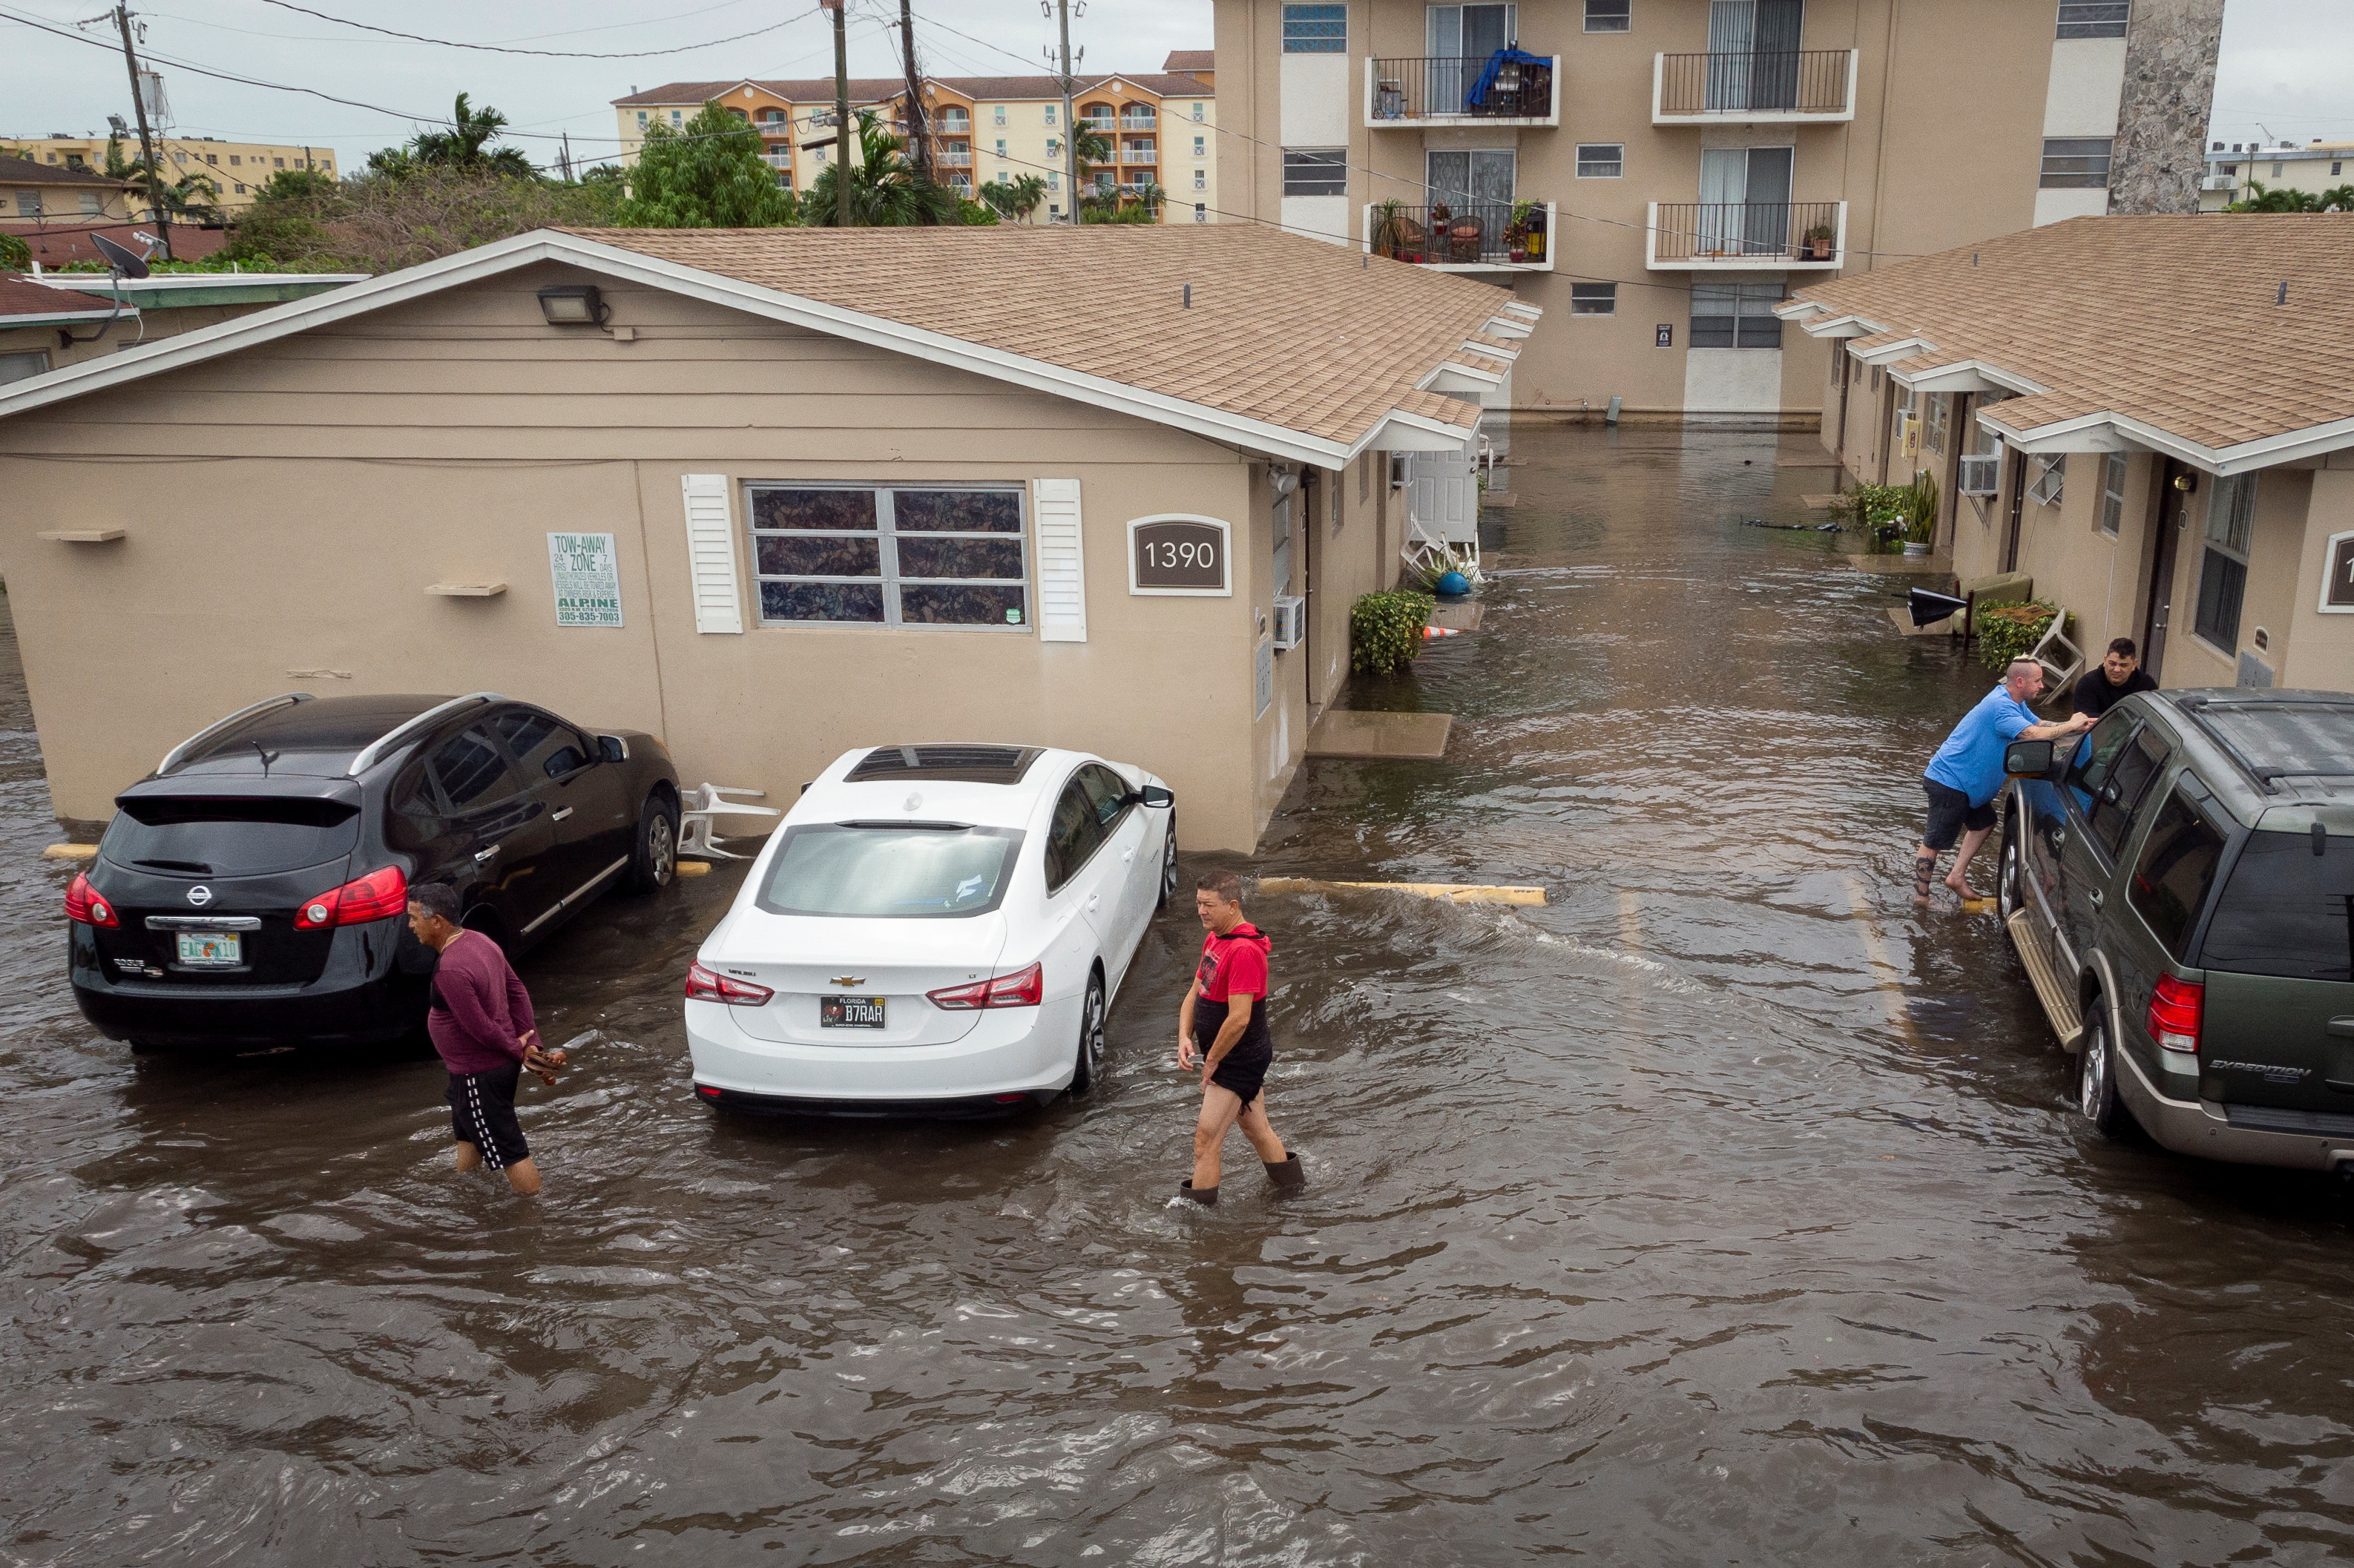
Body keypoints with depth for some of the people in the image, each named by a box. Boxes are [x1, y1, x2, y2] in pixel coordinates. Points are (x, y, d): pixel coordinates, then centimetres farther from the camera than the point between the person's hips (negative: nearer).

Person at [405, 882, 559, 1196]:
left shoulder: (450, 971, -29)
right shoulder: (480, 941, 1)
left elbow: (481, 1028, -26)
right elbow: (518, 992, 5)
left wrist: (518, 1050, -10)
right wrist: (531, 1044, 2)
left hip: (480, 1074, -10)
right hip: (500, 1064, 10)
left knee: (508, 1151, 2)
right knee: (468, 1135, 29)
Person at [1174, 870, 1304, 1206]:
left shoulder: (1244, 951, -25)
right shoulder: (1213, 939, 7)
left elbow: (1239, 1018, -28)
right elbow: (1194, 993, 10)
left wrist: (1211, 1061, -17)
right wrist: (1184, 1038, -6)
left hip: (1238, 1061, -10)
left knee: (1205, 1141, -6)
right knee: (1257, 1130, 23)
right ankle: (1292, 1184, 40)